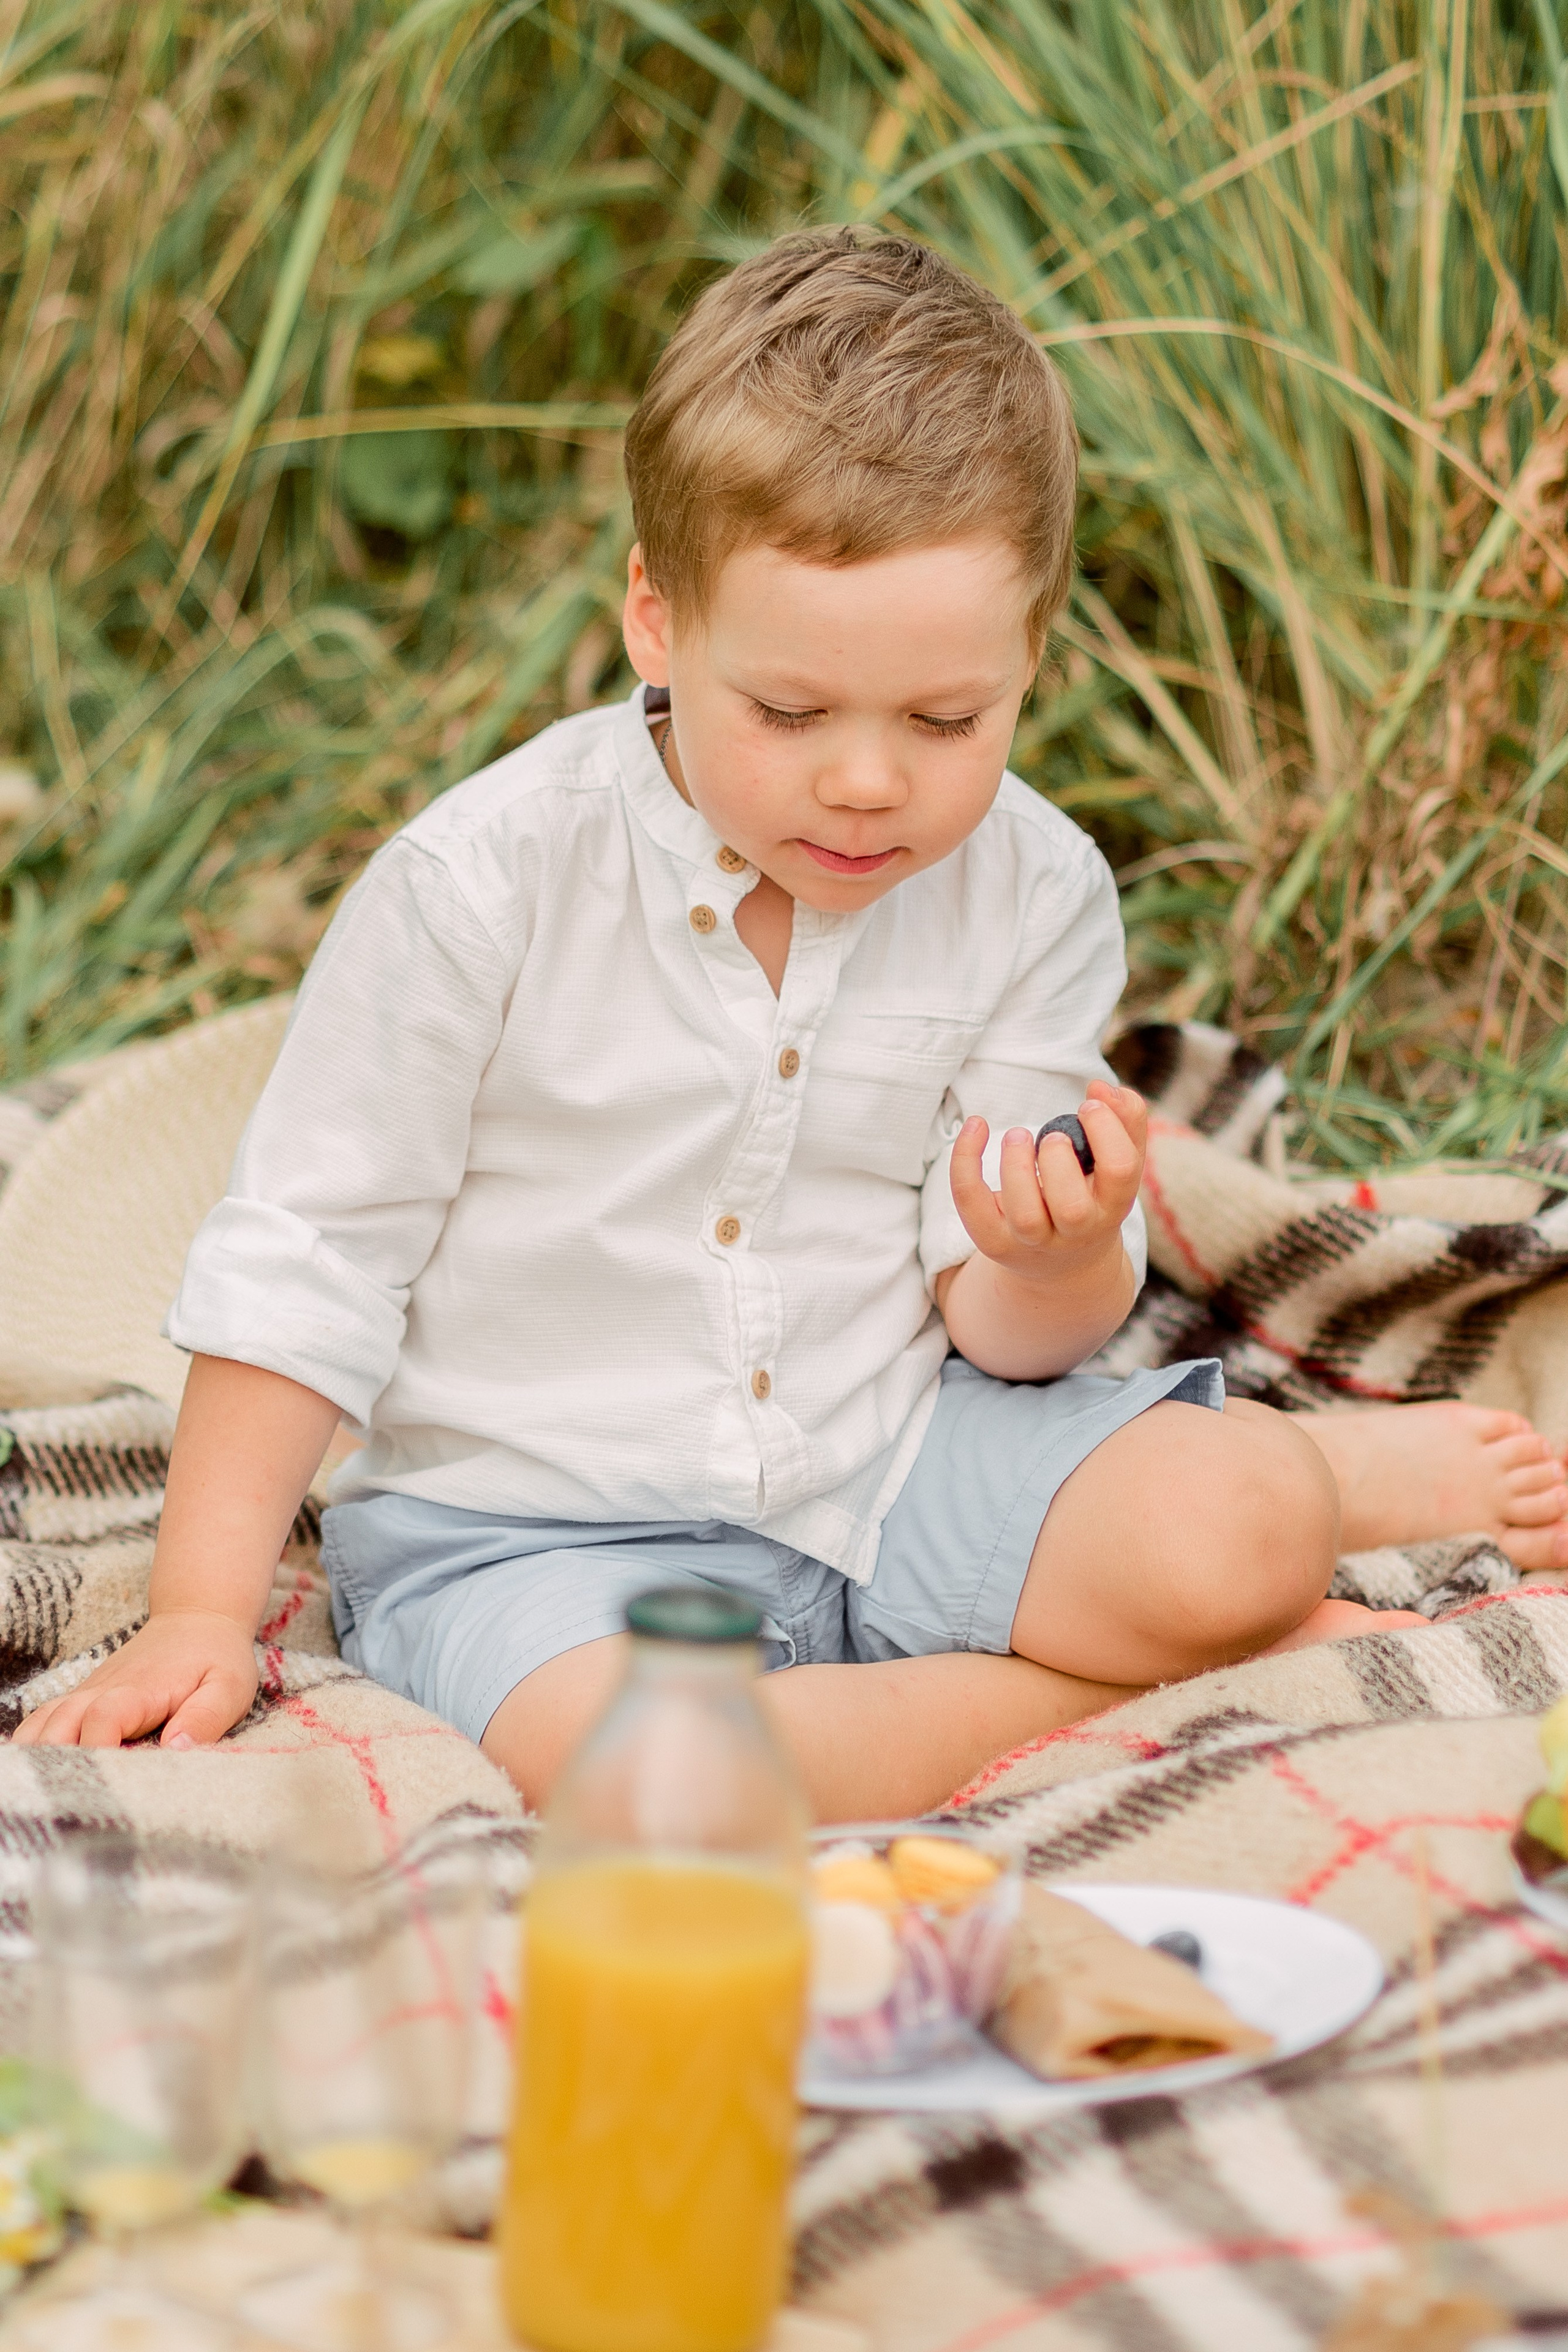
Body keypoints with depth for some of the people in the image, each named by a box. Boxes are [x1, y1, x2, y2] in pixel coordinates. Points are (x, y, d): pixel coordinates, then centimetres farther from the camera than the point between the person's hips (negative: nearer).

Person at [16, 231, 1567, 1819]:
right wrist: (202, 1611, -8)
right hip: (533, 1517, -2)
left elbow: (1003, 1332, 0)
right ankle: (1087, 1693, -16)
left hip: (893, 1467, 2)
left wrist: (1055, 1266, -24)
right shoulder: (487, 881, -15)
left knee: (1239, 1524, -26)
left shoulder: (1034, 896, -4)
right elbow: (306, 1259, -6)